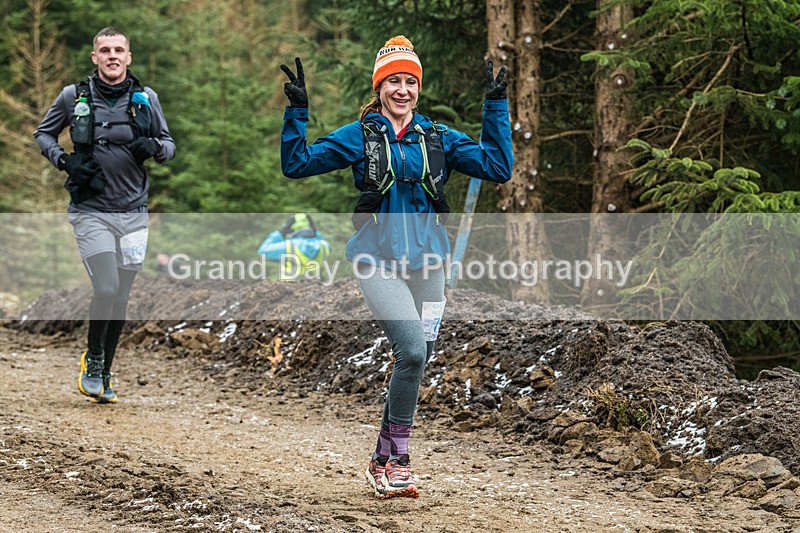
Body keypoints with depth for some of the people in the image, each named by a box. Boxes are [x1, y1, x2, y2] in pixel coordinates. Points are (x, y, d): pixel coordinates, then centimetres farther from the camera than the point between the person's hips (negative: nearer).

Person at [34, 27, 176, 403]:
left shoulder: (146, 98, 4)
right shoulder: (74, 97, 0)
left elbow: (169, 146, 11)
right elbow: (43, 134, 12)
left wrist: (153, 147, -12)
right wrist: (64, 161, -7)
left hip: (133, 213, 3)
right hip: (91, 212, -3)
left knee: (120, 297, 7)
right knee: (105, 290, -16)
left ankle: (104, 374, 21)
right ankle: (92, 358, 9)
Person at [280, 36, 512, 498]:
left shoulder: (438, 138, 10)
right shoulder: (360, 136, 4)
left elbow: (498, 168, 4)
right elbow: (296, 164, 2)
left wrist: (497, 107, 0)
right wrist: (298, 111, -8)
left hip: (427, 261, 4)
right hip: (379, 261, -4)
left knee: (419, 358, 5)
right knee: (412, 350, -21)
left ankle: (385, 461, 20)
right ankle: (398, 457, -9)